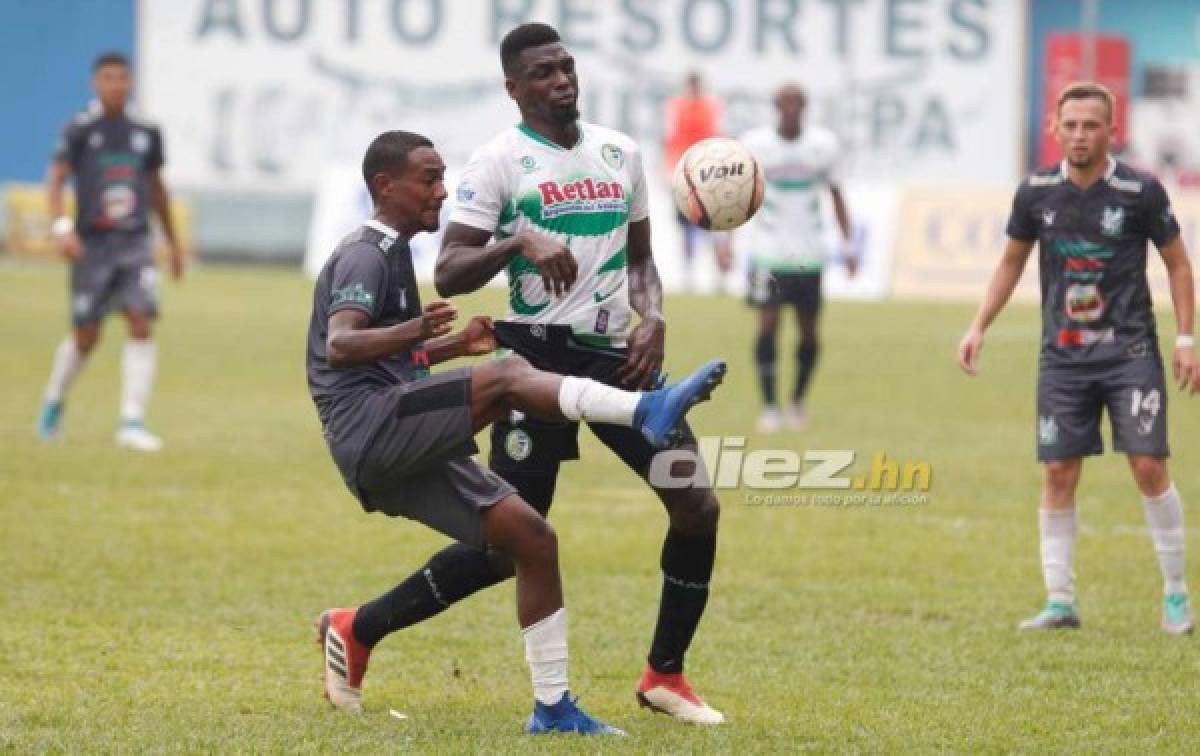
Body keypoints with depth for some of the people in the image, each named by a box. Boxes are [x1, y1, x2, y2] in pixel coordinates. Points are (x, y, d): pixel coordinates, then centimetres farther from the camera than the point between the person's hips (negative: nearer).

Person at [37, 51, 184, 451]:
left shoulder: (146, 132, 7)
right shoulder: (80, 129, -4)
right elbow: (56, 181, -9)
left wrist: (173, 242, 23)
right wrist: (62, 226, -26)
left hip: (134, 244, 3)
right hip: (91, 242, -3)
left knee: (141, 325, -13)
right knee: (86, 336, 3)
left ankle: (132, 422, -12)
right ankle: (53, 402, 31)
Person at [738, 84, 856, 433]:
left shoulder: (823, 144, 0)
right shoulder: (755, 145, -4)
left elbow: (836, 196, 9)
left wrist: (849, 245, 4)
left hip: (810, 253, 2)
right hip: (769, 250, -2)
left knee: (809, 331, 4)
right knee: (768, 324, -9)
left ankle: (798, 401, 22)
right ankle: (769, 406, -1)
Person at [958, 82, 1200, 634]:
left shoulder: (1140, 191, -7)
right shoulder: (1036, 192, 1)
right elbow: (1011, 262, 15)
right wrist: (978, 328, 9)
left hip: (1130, 350, -3)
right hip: (1063, 356, 3)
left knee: (1149, 466, -9)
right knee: (1058, 474, -1)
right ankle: (1060, 602, 7)